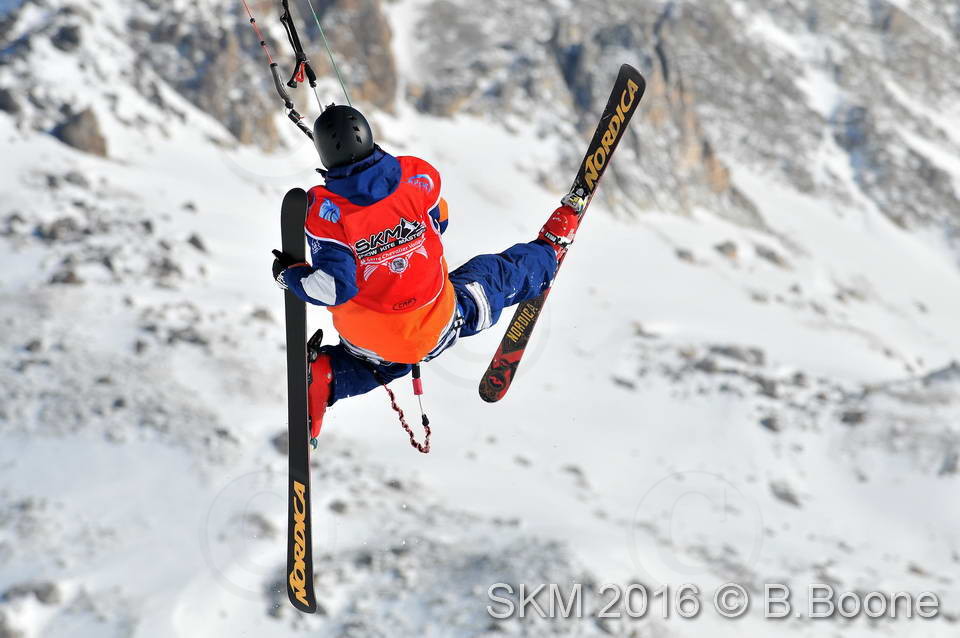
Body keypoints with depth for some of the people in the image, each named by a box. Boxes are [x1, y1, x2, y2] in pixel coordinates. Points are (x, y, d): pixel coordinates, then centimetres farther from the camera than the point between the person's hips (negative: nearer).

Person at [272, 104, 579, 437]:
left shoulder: (324, 210, -26)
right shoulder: (418, 176, -17)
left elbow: (334, 288, -24)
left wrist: (289, 275, -7)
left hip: (371, 341, 0)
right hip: (439, 324, 0)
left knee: (381, 365, 38)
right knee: (495, 276, 30)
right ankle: (549, 251, 56)